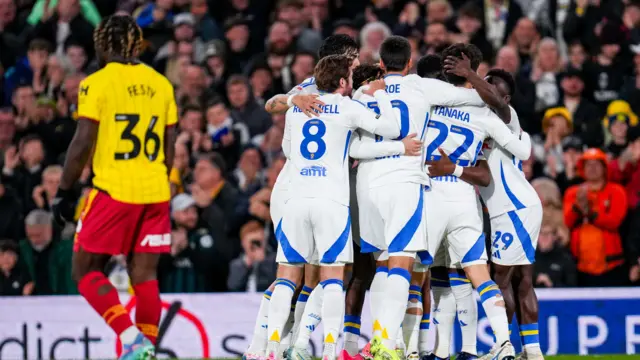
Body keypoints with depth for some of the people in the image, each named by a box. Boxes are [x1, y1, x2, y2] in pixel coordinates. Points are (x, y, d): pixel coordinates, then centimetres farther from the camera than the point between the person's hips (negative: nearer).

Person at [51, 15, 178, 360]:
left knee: (86, 270, 4)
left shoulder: (96, 84, -6)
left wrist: (64, 191, -3)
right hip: (155, 193, 5)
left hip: (113, 190, -5)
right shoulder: (160, 84, 10)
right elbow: (171, 146, 13)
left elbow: (83, 143, -11)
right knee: (144, 275, 8)